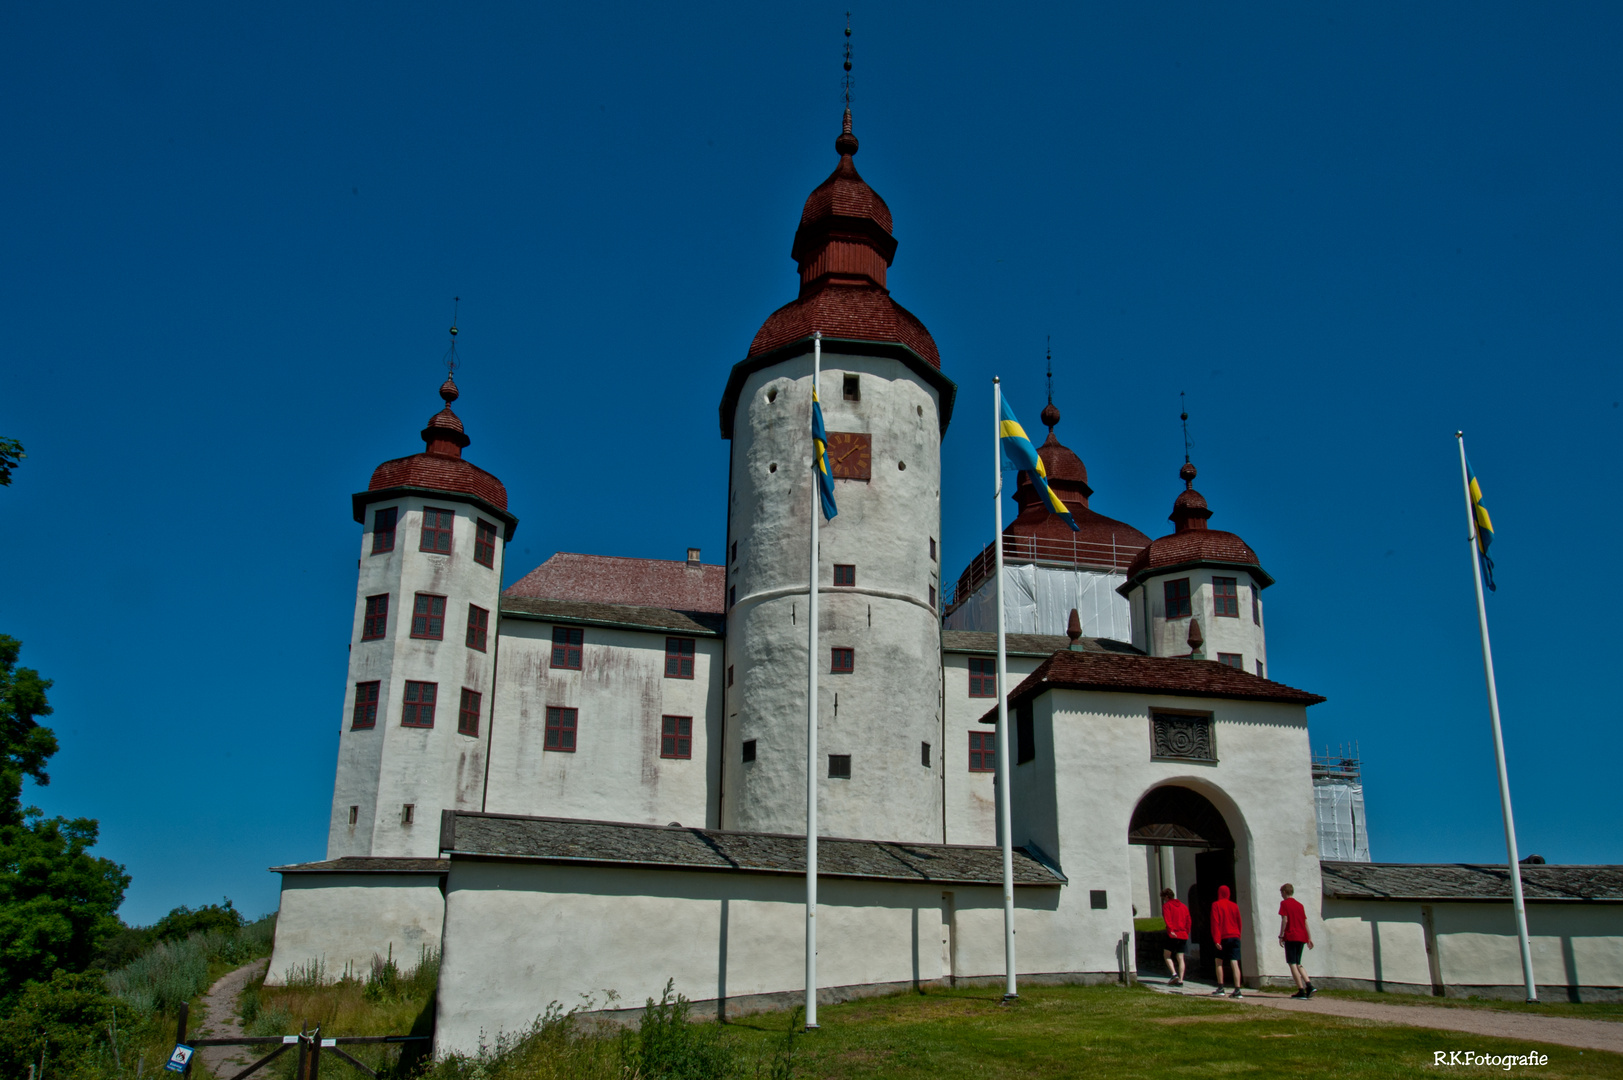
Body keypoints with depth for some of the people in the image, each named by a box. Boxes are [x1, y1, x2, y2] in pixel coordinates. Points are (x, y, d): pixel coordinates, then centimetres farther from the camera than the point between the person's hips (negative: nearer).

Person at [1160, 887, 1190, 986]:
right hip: (1183, 935, 5)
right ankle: (1180, 980, -1)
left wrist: (1171, 930, -21)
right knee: (1180, 958, 6)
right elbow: (1188, 921, 14)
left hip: (1173, 935, -5)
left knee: (1166, 955, 6)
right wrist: (1186, 932, 15)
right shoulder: (1183, 906, 17)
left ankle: (1174, 974, -12)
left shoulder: (1167, 905, 1)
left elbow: (1167, 919, -13)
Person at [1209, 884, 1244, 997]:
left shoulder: (1216, 905, -2)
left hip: (1224, 938, -3)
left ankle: (1220, 988, 6)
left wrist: (1216, 939, -11)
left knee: (1219, 961, 9)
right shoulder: (1234, 905, 10)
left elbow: (1215, 923, -9)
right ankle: (1237, 990, -9)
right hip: (1235, 937, 4)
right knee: (1234, 963, -1)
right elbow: (1239, 922, 13)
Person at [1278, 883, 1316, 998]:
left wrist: (1281, 936, -9)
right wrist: (1309, 938, 15)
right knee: (1298, 964, 15)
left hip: (1291, 937, -7)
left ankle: (1301, 990, -10)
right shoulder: (1300, 904, 16)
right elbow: (1305, 922, 13)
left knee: (1292, 964, -4)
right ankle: (1309, 986, -2)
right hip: (1301, 937, 7)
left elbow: (1284, 920, -11)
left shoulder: (1284, 903, -2)